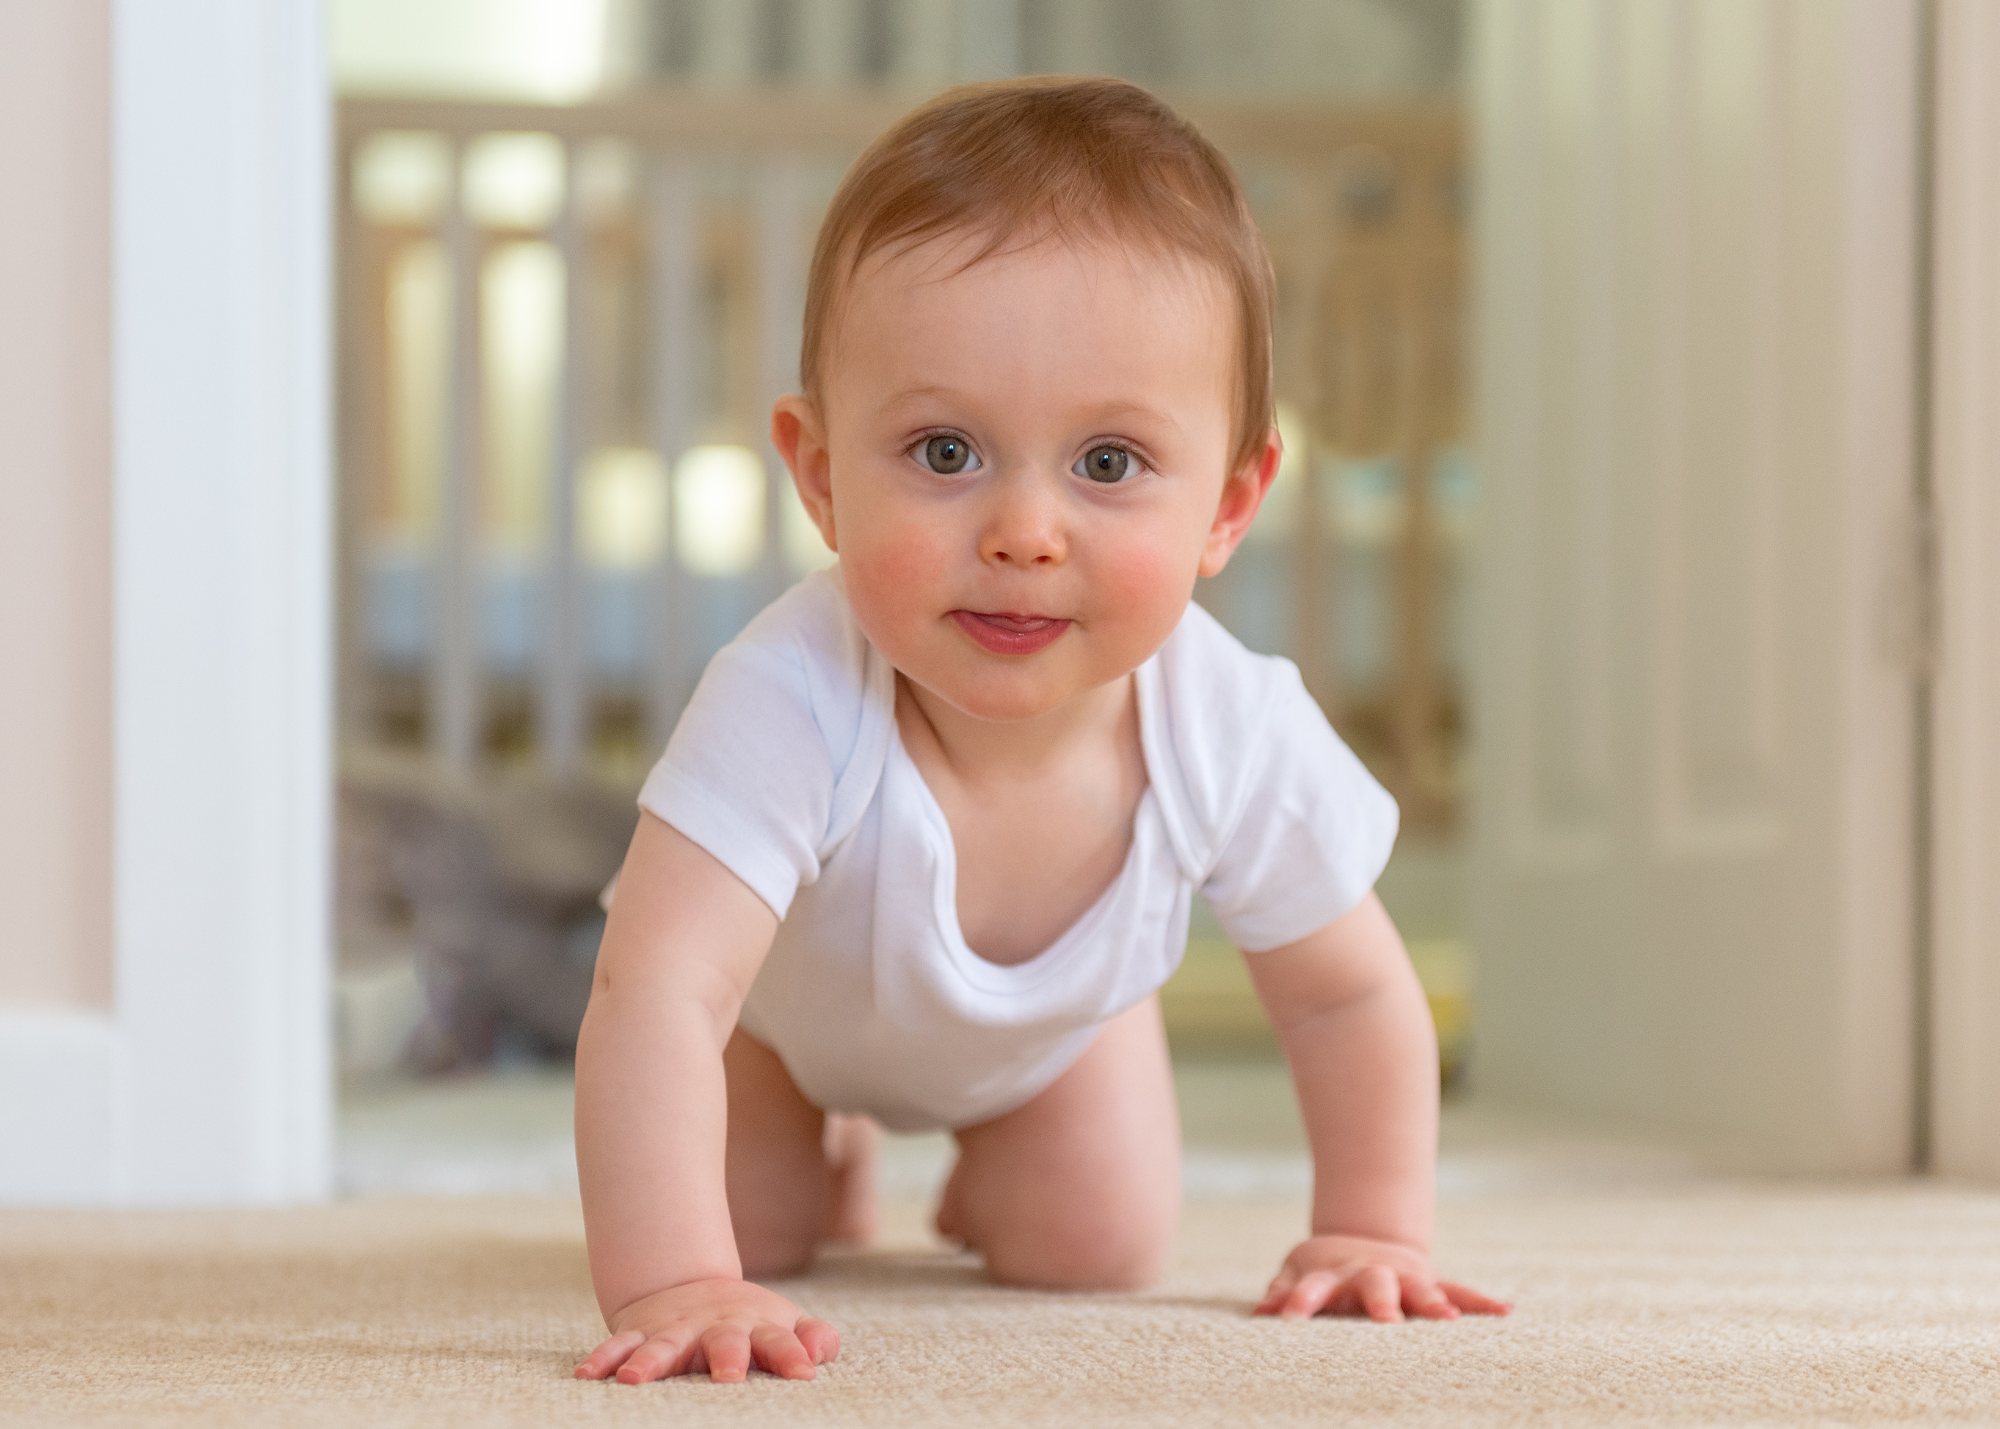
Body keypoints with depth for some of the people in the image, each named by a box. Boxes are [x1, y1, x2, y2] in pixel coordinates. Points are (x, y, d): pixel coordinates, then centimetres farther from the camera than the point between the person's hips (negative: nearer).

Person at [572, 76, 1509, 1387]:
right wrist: (674, 1283, -67)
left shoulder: (1237, 734, -38)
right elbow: (656, 992, -56)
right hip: (788, 998, -2)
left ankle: (988, 1174, 37)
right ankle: (827, 1151, 37)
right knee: (745, 1225, 2)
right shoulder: (791, 705, -51)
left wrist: (1373, 1233, -17)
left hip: (1047, 1024, 2)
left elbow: (1348, 991, -19)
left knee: (1102, 1250, 1)